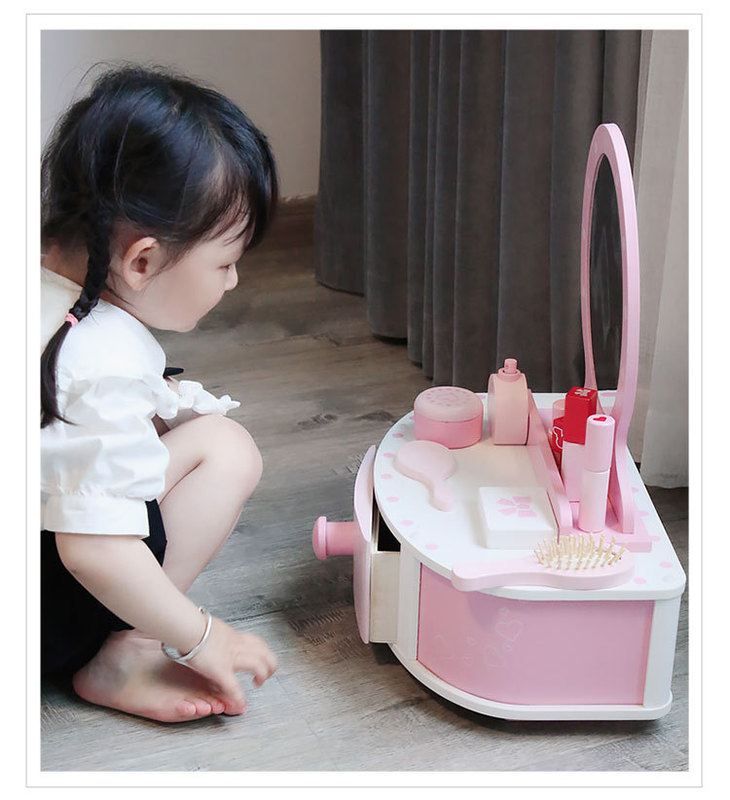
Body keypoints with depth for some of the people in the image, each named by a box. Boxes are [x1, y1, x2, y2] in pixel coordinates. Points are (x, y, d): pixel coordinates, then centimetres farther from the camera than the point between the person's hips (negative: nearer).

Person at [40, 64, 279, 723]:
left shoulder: (40, 273, -1)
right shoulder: (108, 365, -28)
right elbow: (95, 549, -30)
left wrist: (162, 404, 14)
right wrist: (200, 637, -19)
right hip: (45, 622, -9)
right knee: (225, 449, -14)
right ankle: (116, 661, -10)